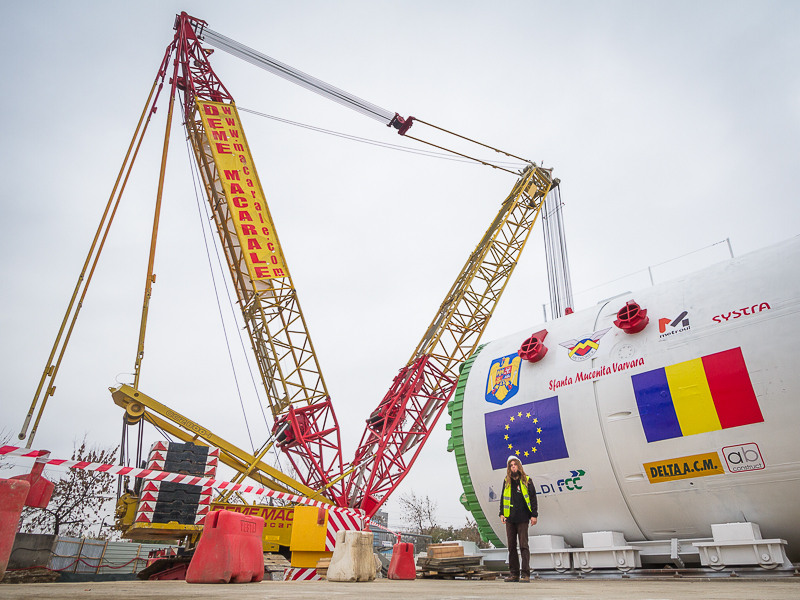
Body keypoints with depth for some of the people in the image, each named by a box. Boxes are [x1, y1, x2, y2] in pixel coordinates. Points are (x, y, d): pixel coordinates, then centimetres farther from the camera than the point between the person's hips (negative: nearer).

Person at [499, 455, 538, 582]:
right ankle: (514, 573, 14)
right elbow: (503, 498, 16)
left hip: (522, 518, -3)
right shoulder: (507, 481, 12)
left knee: (523, 545, -4)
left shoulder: (527, 480, 3)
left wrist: (534, 515, -4)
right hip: (510, 519, 4)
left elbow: (533, 498, 2)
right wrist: (501, 513, 7)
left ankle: (525, 573, 0)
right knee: (511, 546, 6)